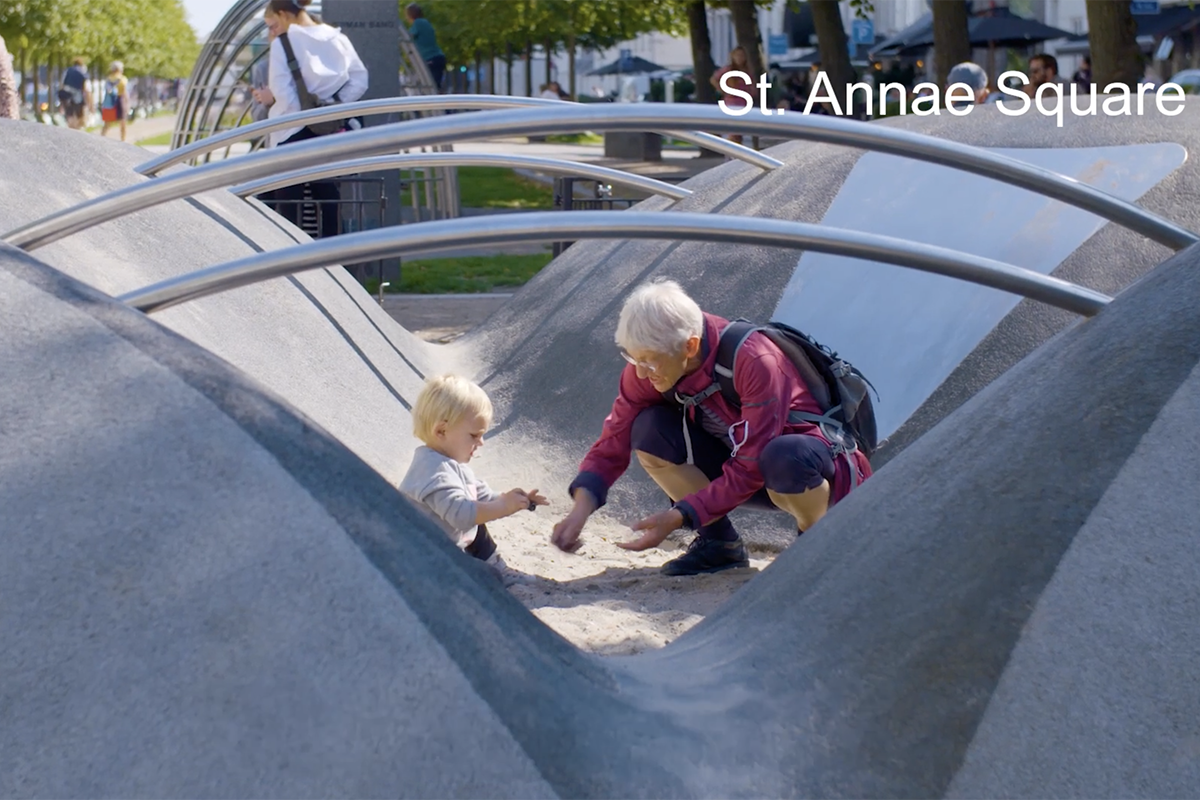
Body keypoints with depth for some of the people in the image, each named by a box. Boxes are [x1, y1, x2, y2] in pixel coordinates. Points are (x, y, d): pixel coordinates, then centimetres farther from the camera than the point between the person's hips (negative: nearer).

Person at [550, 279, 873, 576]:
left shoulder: (754, 362, -33)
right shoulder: (647, 371, -15)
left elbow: (749, 471, -30)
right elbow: (613, 443, -8)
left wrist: (678, 517, -32)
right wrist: (581, 510, -24)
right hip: (737, 457, 5)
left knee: (785, 459, -42)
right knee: (649, 430, -19)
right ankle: (719, 541, -2)